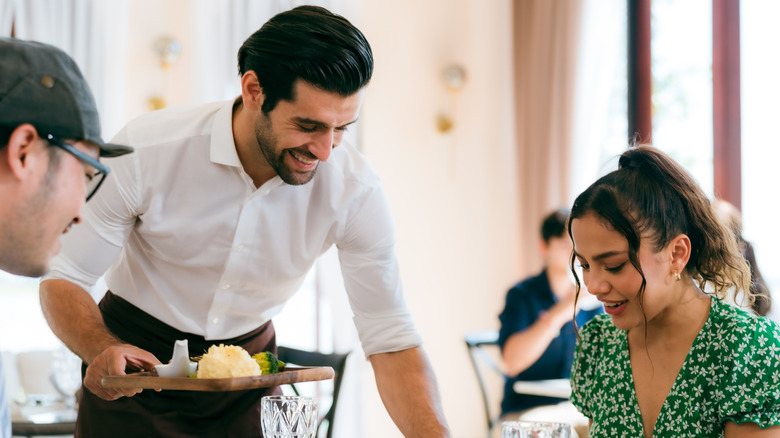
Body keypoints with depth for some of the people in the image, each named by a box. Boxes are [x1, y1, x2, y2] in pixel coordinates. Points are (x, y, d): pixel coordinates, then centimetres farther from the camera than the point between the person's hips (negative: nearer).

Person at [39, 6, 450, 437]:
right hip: (136, 360, -1)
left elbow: (391, 340, -19)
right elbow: (61, 279, -19)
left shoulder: (355, 191, -22)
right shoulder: (146, 150, -27)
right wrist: (102, 351, -39)